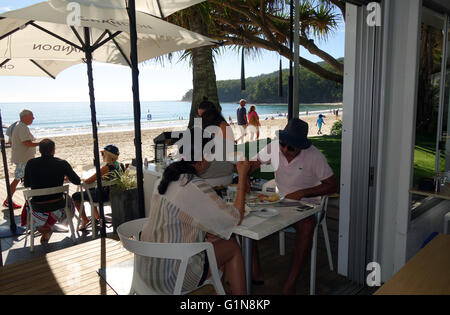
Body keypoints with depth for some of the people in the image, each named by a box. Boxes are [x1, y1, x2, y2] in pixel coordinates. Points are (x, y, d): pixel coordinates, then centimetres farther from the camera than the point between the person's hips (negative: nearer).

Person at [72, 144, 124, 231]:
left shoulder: (107, 168, -26)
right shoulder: (120, 165, -4)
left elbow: (88, 181, -24)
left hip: (105, 195, -8)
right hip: (113, 193, 8)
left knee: (75, 196, 8)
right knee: (89, 190, 34)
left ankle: (85, 220, 19)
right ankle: (96, 216, 39)